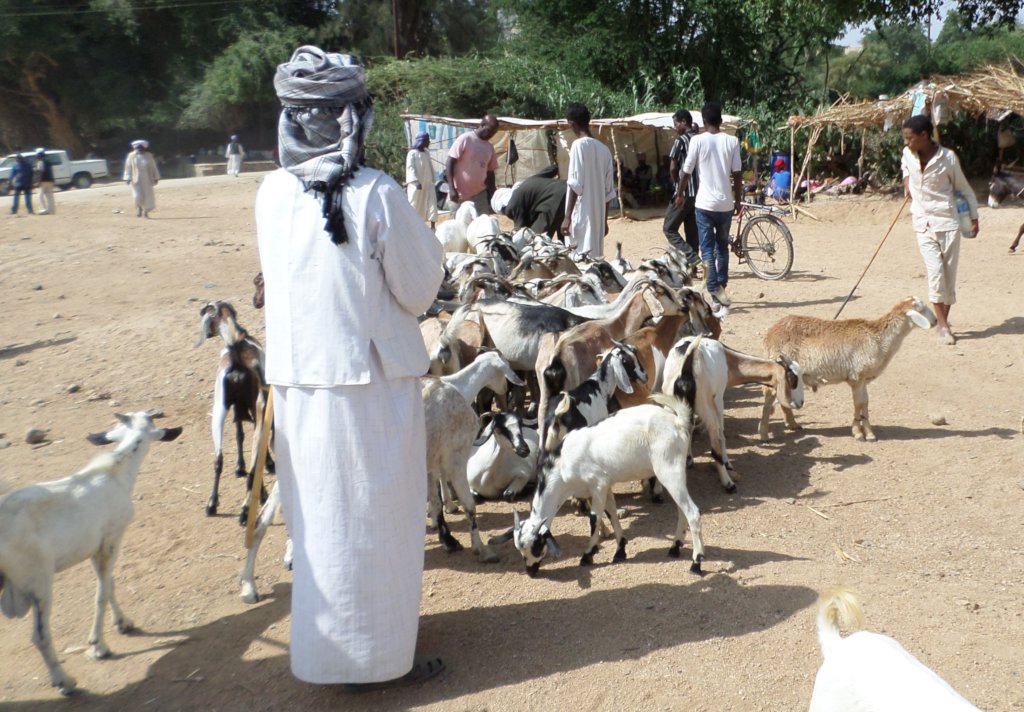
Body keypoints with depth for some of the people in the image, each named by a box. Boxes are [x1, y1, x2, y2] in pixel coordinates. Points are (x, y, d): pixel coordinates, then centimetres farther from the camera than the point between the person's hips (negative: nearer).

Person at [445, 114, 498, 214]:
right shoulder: (465, 139, -8)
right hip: (460, 194, -5)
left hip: (480, 194, 6)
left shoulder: (490, 147, 11)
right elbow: (449, 163, -10)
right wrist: (451, 188, -17)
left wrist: (492, 195, 13)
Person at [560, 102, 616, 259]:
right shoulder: (604, 149, 10)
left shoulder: (579, 145, -8)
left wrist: (567, 217, -13)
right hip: (598, 216, 7)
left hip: (582, 216, -7)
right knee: (595, 257, 10)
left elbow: (575, 185, -15)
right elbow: (609, 190, 13)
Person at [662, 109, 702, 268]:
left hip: (684, 193, -7)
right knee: (692, 230, 11)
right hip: (699, 192, 7)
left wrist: (676, 184, 5)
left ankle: (692, 258, -13)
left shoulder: (680, 140, -11)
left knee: (669, 228, 0)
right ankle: (692, 267, 12)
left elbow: (673, 168, -12)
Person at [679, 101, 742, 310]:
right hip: (726, 203, 2)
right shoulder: (732, 141, -1)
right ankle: (721, 288, 22)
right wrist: (738, 200, 12)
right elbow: (737, 175, 0)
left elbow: (686, 172, -2)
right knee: (722, 247, 17)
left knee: (707, 249, 1)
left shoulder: (698, 140, -6)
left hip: (705, 203, -2)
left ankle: (715, 294, -11)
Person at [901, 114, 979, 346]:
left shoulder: (948, 158, -11)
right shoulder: (908, 154, -1)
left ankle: (943, 320, 17)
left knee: (949, 274, 3)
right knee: (935, 272, -9)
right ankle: (942, 325, -5)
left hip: (948, 222, -2)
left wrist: (974, 217, 3)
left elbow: (964, 188, 1)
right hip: (923, 224, 2)